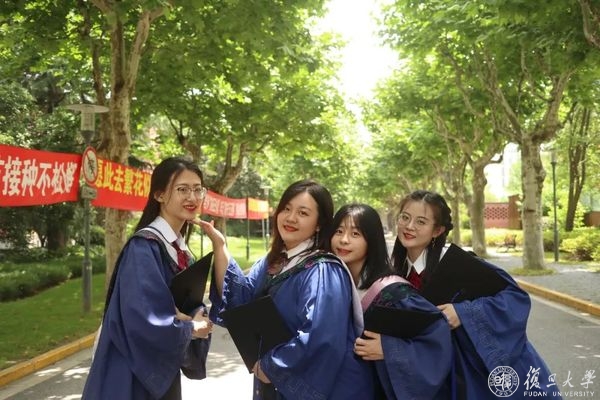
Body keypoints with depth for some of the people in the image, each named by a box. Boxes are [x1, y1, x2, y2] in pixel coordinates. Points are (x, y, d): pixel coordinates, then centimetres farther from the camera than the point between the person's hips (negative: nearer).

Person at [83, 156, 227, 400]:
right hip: (134, 378, -8)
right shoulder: (143, 247, -20)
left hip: (164, 373, 8)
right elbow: (144, 322, -29)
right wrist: (191, 328, -13)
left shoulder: (181, 250, 6)